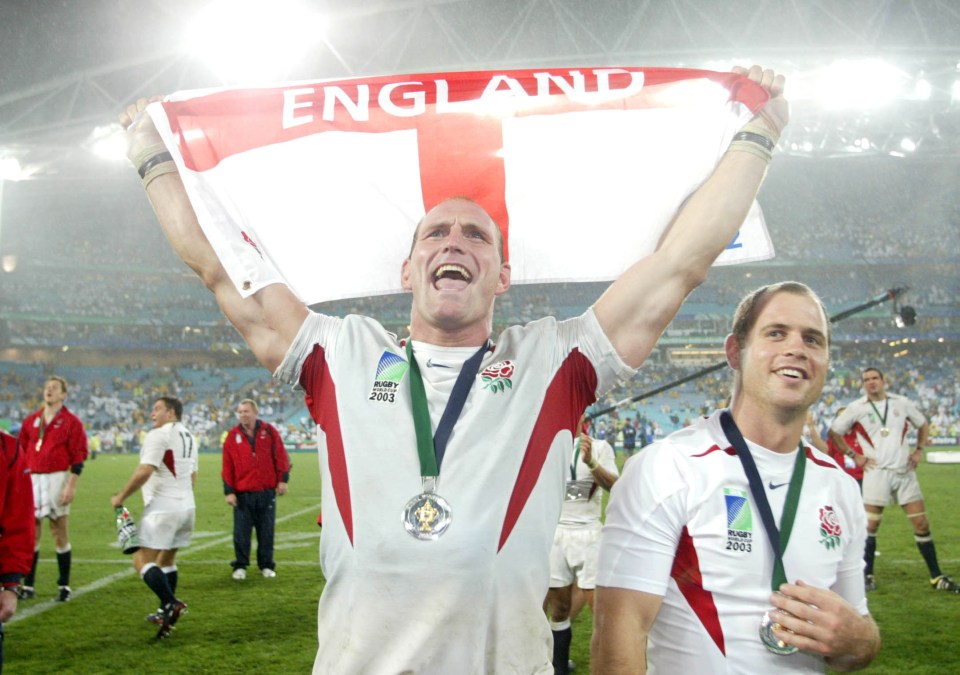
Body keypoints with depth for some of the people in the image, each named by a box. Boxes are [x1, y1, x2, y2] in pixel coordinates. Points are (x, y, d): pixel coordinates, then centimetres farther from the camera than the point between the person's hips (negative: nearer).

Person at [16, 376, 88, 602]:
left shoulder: (71, 422, -2)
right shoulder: (30, 421, 13)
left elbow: (78, 457, -6)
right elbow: (21, 452, 18)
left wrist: (71, 486, -13)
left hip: (57, 478, -4)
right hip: (32, 479, 4)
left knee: (60, 533, 1)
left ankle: (64, 586, 9)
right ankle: (28, 585, 13)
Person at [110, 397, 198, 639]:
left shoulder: (159, 436, -12)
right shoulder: (189, 438, 15)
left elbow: (145, 471, -21)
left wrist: (121, 497, -12)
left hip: (162, 509, -9)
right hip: (187, 507, 9)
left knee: (142, 560, -8)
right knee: (167, 559, 20)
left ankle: (171, 603, -22)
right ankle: (166, 611, 26)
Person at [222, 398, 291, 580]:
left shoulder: (269, 431, 3)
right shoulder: (232, 436, 3)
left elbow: (281, 456, 3)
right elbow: (227, 467, 1)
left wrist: (282, 480, -3)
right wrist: (229, 491, -3)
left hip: (267, 492, 0)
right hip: (242, 494, 0)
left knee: (266, 531, 6)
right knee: (241, 532, 1)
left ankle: (266, 565, 18)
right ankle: (240, 566, 13)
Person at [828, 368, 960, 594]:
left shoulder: (902, 403, 7)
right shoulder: (856, 408, 1)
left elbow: (923, 424, 21)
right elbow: (833, 432, 8)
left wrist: (919, 450, 6)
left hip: (904, 471, 2)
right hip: (876, 472, -2)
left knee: (921, 523, 1)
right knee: (871, 525, -4)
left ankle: (936, 577, 9)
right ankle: (867, 574, 9)